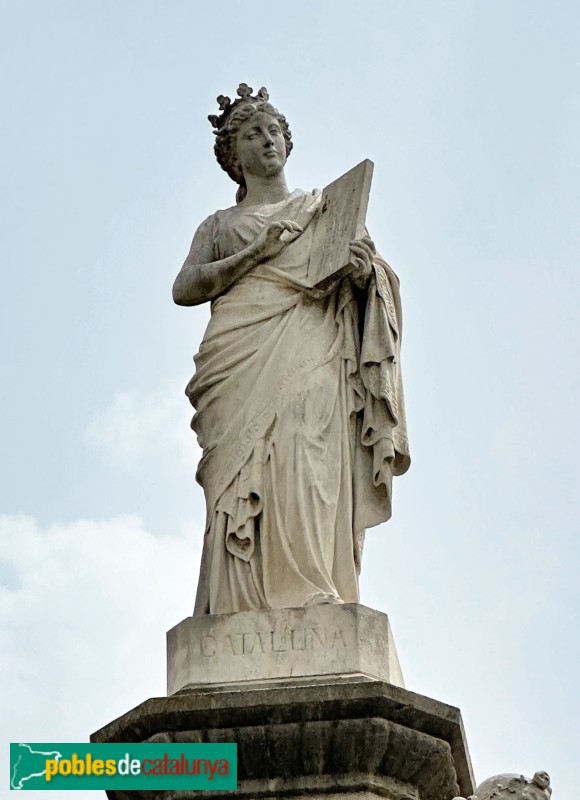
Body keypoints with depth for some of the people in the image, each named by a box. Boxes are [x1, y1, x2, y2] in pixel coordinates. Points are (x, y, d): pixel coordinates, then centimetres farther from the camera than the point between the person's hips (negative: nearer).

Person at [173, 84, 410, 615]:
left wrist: (365, 269, -7)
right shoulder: (219, 225, 27)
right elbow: (184, 288, 11)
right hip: (242, 350, 1)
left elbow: (374, 276, 18)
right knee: (244, 468, -18)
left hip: (309, 347, 0)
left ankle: (311, 596, -32)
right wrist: (257, 251, 0)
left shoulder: (325, 207, 27)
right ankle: (245, 606, -25)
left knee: (303, 450, -23)